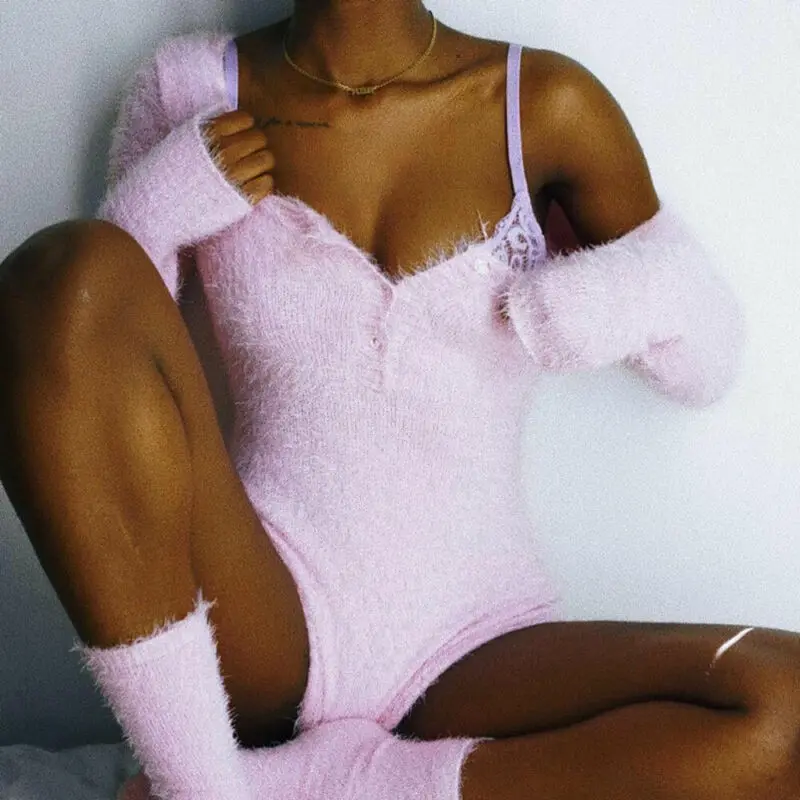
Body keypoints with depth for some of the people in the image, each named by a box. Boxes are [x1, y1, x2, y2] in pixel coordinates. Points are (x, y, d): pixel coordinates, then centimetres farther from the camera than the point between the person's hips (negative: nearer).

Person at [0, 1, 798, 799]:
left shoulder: (546, 104, 1)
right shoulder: (194, 89, 3)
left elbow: (703, 372, 10)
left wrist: (654, 296, -12)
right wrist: (158, 207, -8)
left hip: (472, 651, 1)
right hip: (259, 631, 0)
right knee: (67, 272, -21)